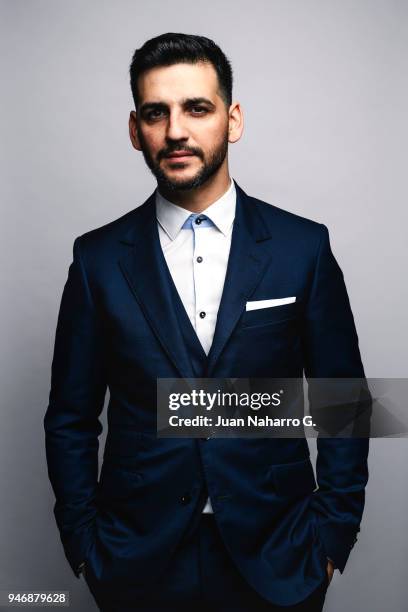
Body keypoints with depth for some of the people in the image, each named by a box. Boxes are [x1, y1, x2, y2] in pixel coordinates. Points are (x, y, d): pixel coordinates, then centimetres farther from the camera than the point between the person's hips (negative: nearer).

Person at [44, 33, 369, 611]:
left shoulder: (304, 246, -6)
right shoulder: (100, 258, -5)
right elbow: (71, 419, 1)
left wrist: (333, 536, -3)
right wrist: (84, 546, 0)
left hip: (274, 560, 0)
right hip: (139, 561, 1)